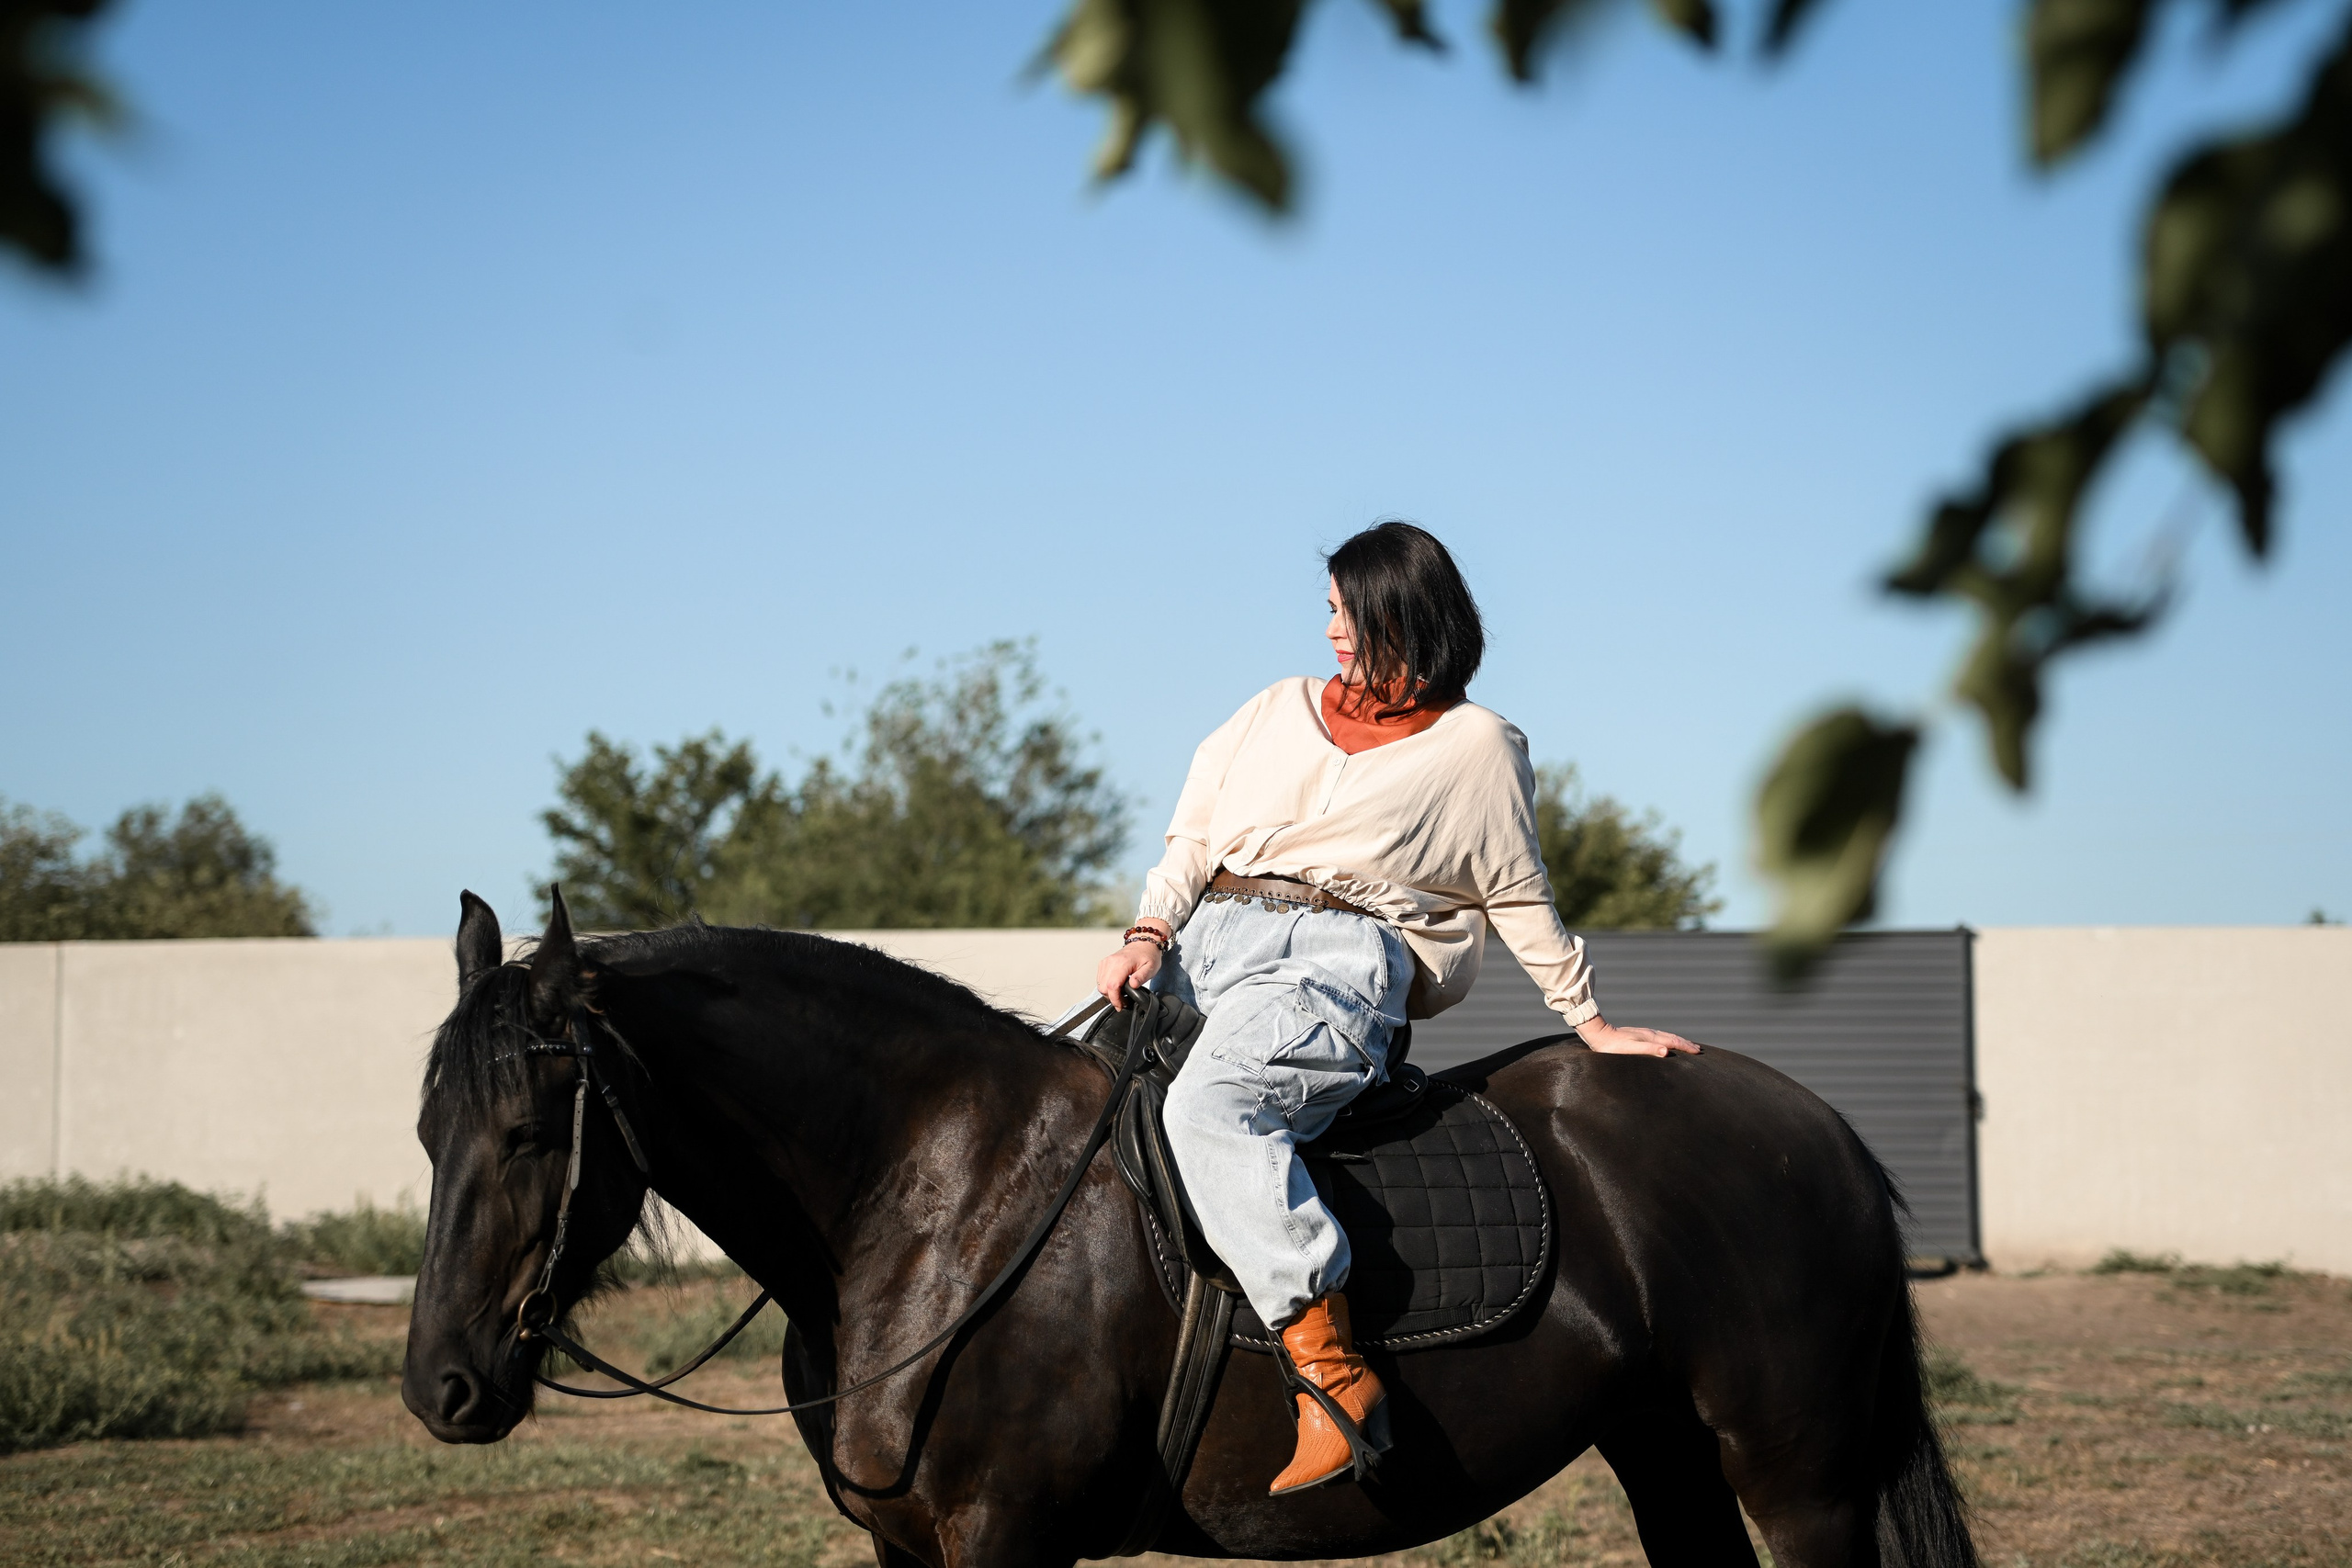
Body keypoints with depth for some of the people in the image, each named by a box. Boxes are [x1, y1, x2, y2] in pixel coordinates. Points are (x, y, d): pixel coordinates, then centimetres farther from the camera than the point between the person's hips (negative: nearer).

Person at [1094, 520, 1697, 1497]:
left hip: (1342, 952, -7)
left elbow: (1520, 900, 18)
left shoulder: (1476, 744, 13)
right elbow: (1191, 840, 19)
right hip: (1204, 938, 7)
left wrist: (1592, 1022, 18)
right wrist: (1148, 936, 1)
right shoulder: (1281, 710, 24)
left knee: (1209, 1103, -36)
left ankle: (1333, 1369, -40)